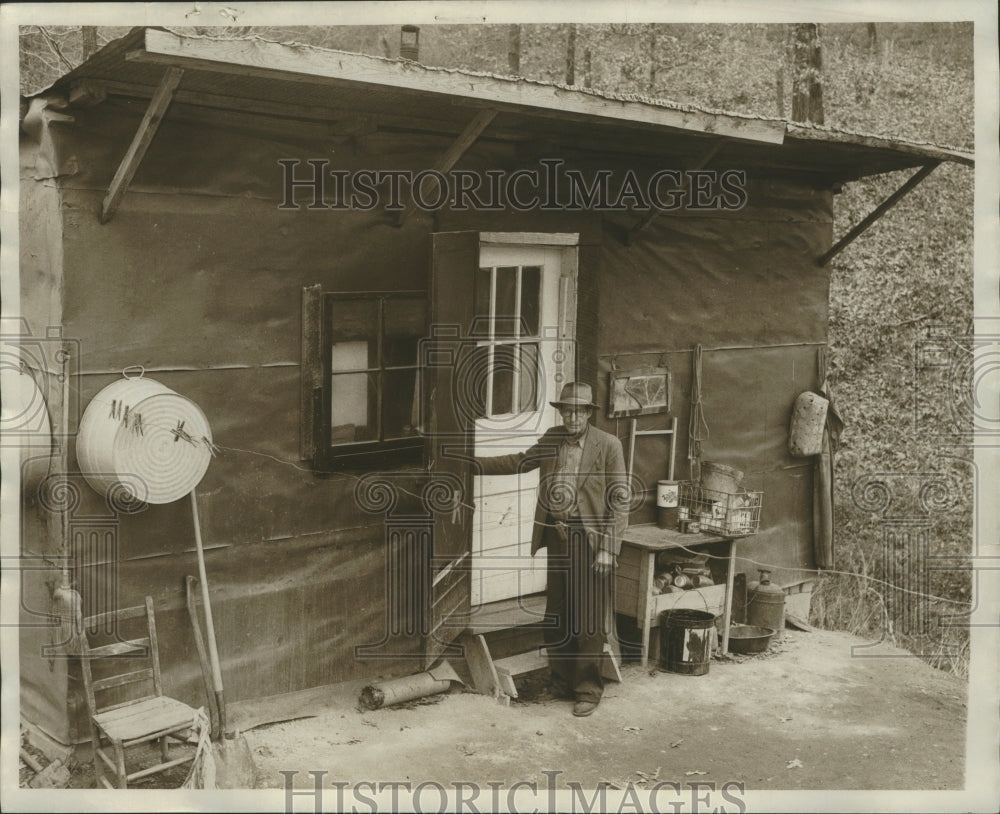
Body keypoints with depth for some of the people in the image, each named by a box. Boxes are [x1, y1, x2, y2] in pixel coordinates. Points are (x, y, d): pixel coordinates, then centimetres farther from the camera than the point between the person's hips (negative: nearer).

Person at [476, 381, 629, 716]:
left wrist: (607, 548, -14)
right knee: (556, 615, 14)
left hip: (589, 539, -5)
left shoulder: (608, 445, -8)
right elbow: (519, 461, 22)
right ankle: (561, 680, 29)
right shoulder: (551, 440, 7)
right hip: (557, 537, 5)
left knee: (588, 618, 0)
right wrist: (476, 463, 15)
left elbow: (619, 500, -9)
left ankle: (588, 689, 13)